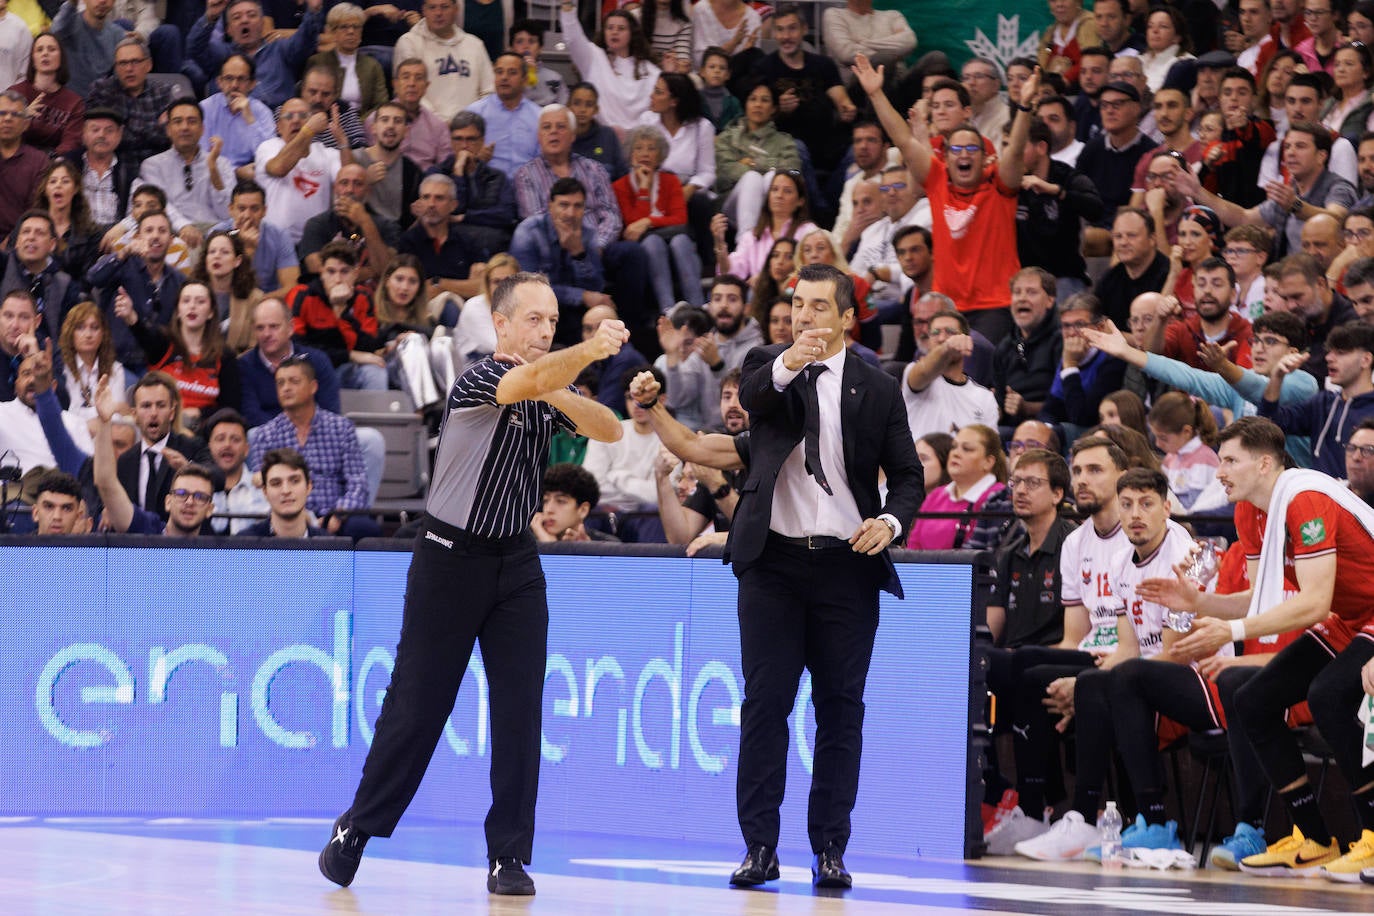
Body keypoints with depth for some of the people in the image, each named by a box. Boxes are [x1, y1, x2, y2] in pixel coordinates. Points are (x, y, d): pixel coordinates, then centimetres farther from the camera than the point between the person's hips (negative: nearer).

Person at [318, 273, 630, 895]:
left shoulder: (550, 398, 6)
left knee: (520, 709, -3)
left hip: (517, 563, 5)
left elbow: (610, 430, -3)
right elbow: (528, 381, -35)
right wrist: (590, 350, -50)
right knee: (417, 704, 1)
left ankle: (508, 855, 2)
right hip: (451, 558, -5)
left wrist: (566, 397, -20)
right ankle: (355, 830, 17)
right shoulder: (480, 379, -15)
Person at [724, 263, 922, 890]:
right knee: (765, 703, -2)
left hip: (846, 562, 0)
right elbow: (751, 393, -18)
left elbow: (908, 473, 9)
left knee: (840, 708, 2)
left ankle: (830, 849, 7)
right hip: (773, 561, 0)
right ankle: (760, 846, 1)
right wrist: (788, 365, -39)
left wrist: (891, 521, -12)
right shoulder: (768, 367, 6)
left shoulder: (877, 388, 7)